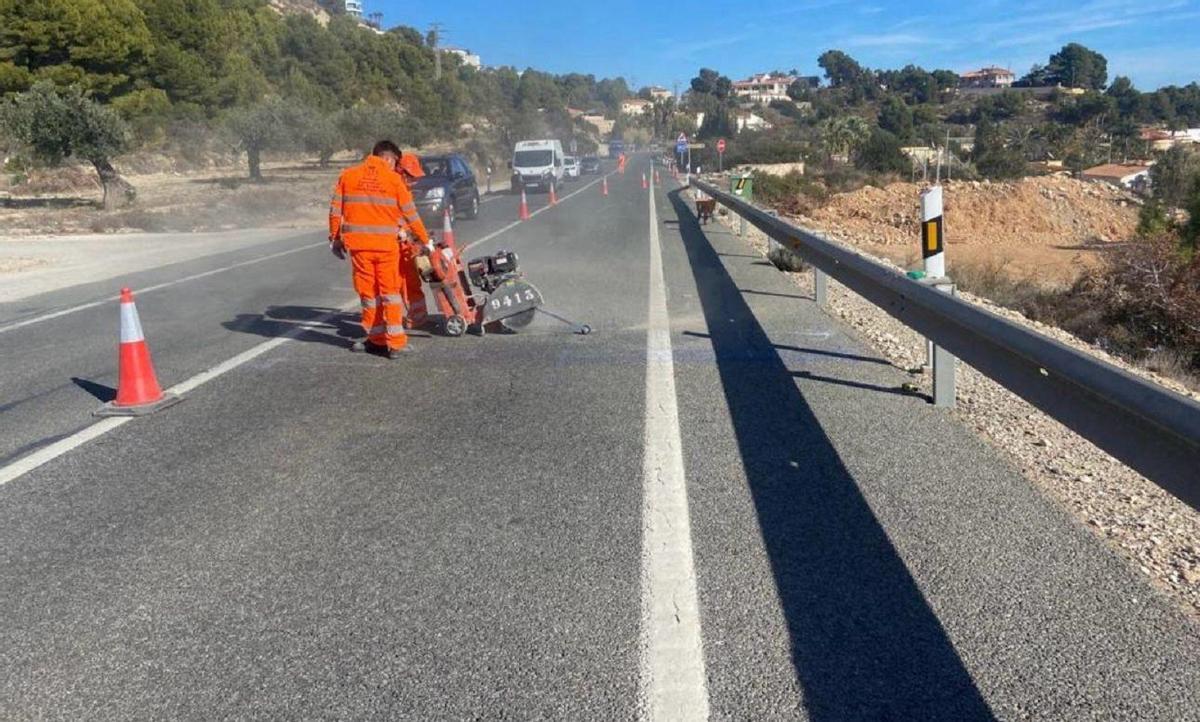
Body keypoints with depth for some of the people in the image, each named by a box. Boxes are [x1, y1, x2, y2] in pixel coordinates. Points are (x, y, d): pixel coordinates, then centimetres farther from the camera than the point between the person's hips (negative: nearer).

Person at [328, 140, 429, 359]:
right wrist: (426, 240, 11)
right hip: (386, 244, -2)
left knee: (369, 293, 12)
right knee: (390, 293, 7)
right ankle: (396, 343, 4)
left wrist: (334, 238, 15)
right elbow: (410, 214, 2)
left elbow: (335, 209, 6)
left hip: (358, 244, 2)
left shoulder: (347, 175, 5)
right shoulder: (394, 179, -1)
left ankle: (377, 339, 17)